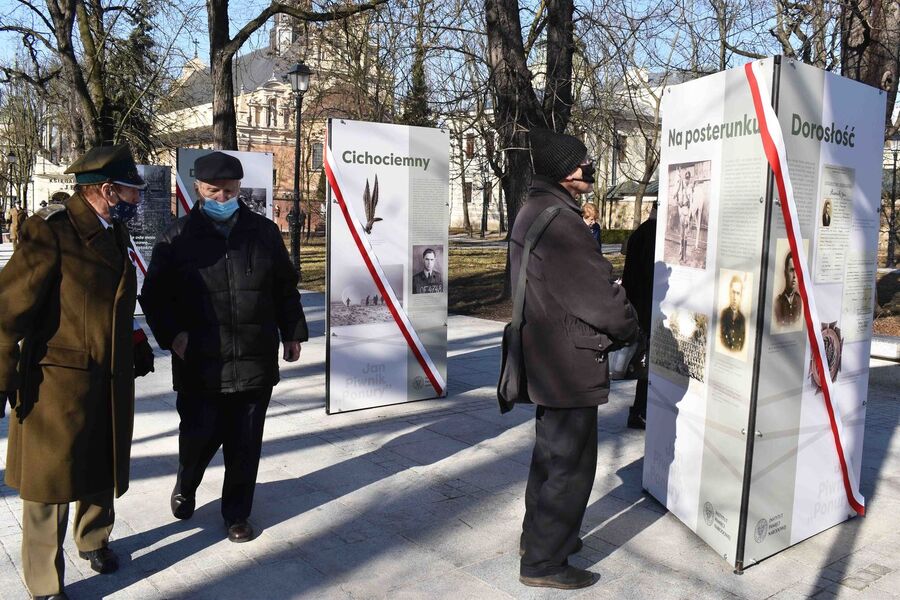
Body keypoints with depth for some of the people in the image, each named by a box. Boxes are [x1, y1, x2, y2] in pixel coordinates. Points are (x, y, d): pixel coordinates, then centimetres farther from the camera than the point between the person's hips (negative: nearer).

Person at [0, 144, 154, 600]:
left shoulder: (113, 232, 8)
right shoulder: (51, 232, -16)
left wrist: (134, 349, 14)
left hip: (112, 382, 7)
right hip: (58, 381, -7)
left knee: (101, 469, 22)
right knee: (51, 480, 7)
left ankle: (94, 541, 47)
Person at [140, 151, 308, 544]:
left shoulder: (264, 232, 8)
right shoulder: (178, 237, 1)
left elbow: (286, 288, 14)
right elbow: (154, 295, 5)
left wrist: (292, 334, 12)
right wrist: (171, 334, -10)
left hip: (255, 362, 2)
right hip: (199, 364, -2)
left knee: (245, 445, 9)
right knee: (200, 436, 3)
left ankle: (237, 513, 28)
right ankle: (185, 487, 37)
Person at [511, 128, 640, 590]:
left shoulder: (533, 211, 12)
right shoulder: (558, 218, -22)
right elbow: (598, 292, -21)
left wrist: (613, 328, 13)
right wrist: (629, 330, -1)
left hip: (546, 358, 11)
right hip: (570, 363, -11)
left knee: (551, 451, 23)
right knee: (571, 462, 2)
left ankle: (538, 534, 39)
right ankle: (543, 561, 15)